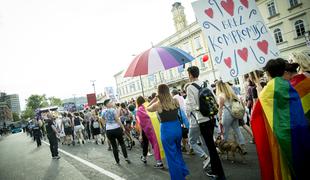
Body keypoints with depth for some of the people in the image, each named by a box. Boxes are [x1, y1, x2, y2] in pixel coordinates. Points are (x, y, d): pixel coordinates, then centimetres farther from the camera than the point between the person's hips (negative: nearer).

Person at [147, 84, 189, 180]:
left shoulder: (157, 104, -13)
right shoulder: (175, 101, -3)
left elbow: (148, 108, 8)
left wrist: (155, 99, 4)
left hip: (166, 130, -5)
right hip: (177, 127, 5)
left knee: (172, 155, 11)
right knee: (178, 151, 27)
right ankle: (183, 171, 40)